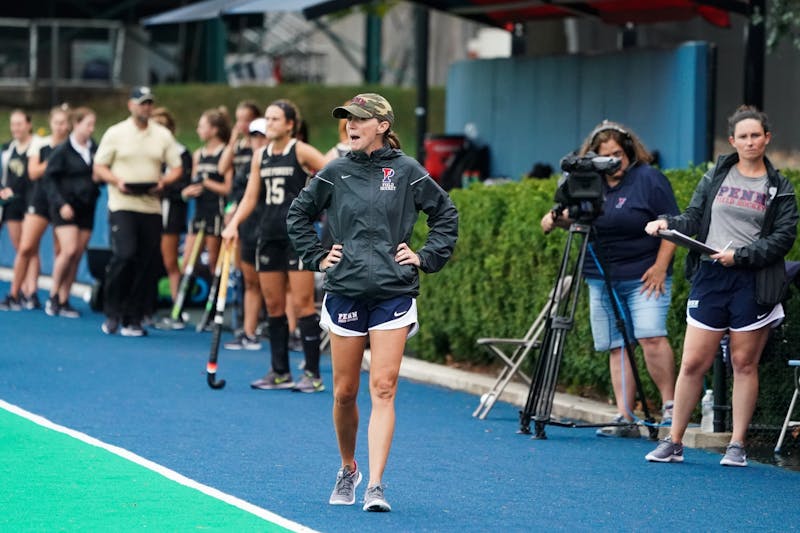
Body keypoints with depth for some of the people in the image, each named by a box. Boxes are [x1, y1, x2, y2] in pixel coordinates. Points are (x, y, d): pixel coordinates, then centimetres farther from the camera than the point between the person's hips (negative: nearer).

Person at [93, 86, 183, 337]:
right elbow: (99, 167, 4)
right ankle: (112, 313, -5)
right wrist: (117, 181, -14)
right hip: (123, 205, -3)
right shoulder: (115, 133, 3)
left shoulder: (163, 135, 10)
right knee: (124, 254, -20)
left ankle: (133, 320, 8)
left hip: (151, 206, 3)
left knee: (148, 265, 0)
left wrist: (163, 181, -9)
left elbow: (177, 168, 11)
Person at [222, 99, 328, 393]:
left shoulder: (301, 152, -6)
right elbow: (250, 197, 12)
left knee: (302, 303, -7)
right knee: (273, 305, 7)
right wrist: (234, 223, -1)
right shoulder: (260, 156, 12)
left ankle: (313, 374, -5)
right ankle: (280, 372, 13)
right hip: (269, 233, 6)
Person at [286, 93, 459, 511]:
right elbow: (298, 214, 18)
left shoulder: (407, 171, 0)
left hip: (393, 293, -2)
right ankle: (348, 470, 30)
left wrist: (426, 257, 4)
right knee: (344, 392, 8)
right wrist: (316, 256, 10)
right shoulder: (335, 173, 4)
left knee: (383, 390, -9)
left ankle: (375, 486, -12)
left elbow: (446, 214, 11)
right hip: (344, 292, 2)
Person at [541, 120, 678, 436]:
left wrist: (660, 267, -13)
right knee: (617, 348, 3)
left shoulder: (649, 179, -5)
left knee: (651, 336, -19)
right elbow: (574, 216, 22)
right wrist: (557, 219, -1)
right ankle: (625, 418, 2)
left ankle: (670, 405, -10)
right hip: (602, 280, 6)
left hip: (644, 278, -6)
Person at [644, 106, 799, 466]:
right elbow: (694, 219, 10)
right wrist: (667, 224, -11)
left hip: (753, 284, -1)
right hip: (709, 277, 1)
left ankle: (737, 446, 10)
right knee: (693, 364, -1)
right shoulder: (715, 177, 11)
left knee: (744, 363, 3)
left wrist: (739, 255, -12)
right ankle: (673, 443, 7)